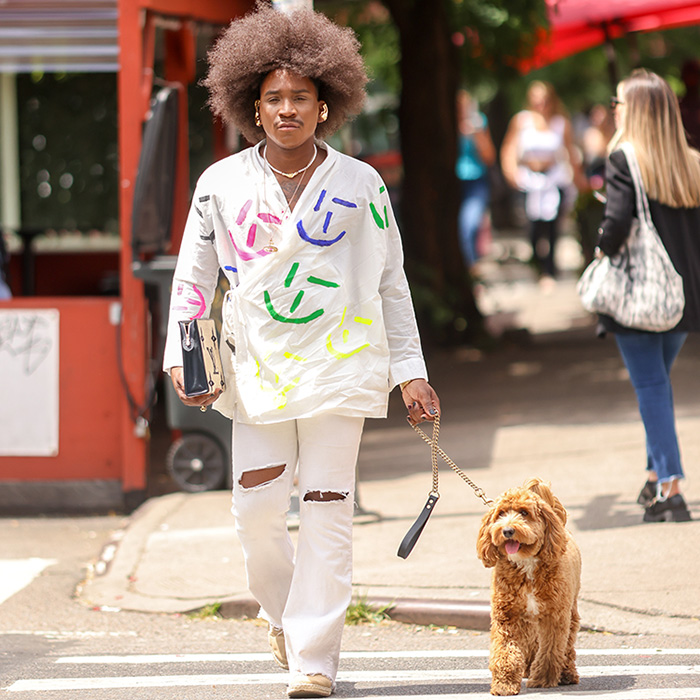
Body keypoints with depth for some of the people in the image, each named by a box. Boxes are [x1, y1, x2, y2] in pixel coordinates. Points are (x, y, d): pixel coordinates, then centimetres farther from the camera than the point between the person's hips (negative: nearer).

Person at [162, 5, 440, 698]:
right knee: (256, 510, -3)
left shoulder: (359, 185, 4)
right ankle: (283, 615, 26)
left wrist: (410, 372, 6)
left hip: (338, 363, -1)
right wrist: (181, 355, -3)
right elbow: (192, 276, 9)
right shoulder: (221, 184, 4)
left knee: (325, 512, -5)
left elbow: (391, 285, 9)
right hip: (257, 367, 1)